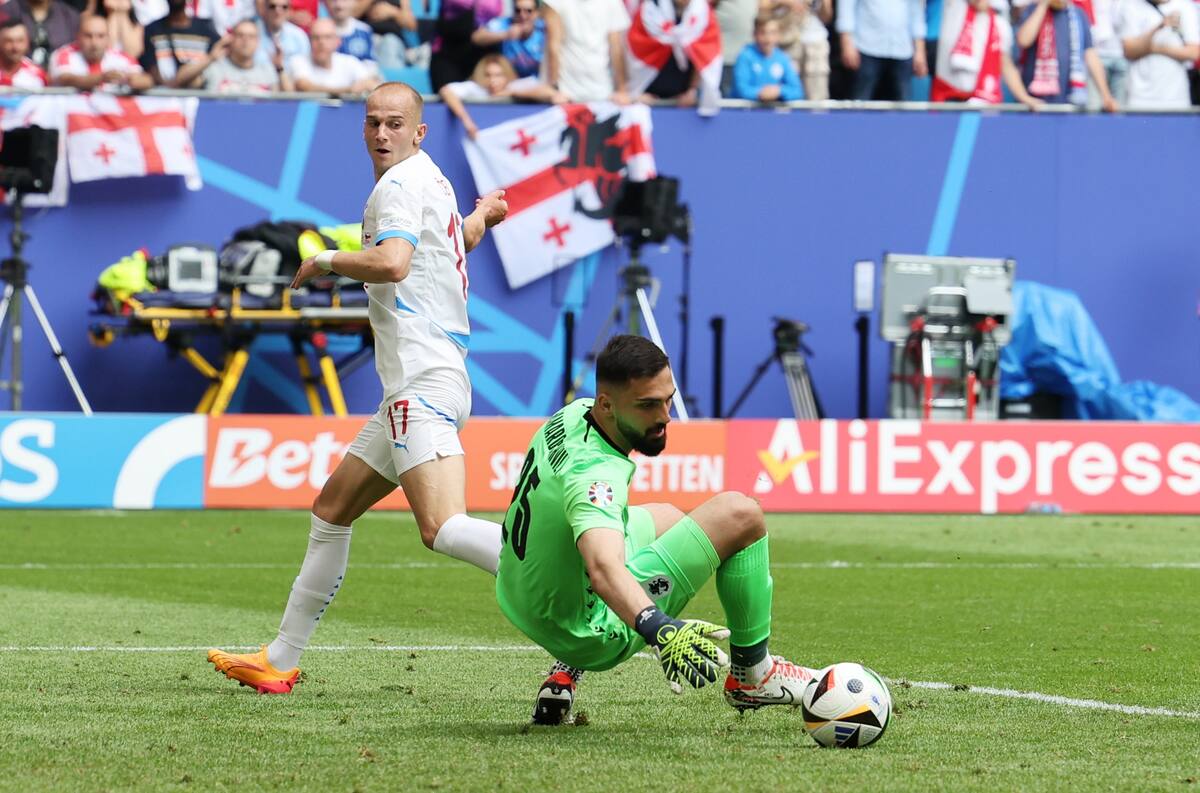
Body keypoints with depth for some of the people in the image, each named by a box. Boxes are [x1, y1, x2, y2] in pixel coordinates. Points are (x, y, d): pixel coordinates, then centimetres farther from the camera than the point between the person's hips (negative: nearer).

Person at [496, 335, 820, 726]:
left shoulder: (573, 414, -4)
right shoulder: (594, 473, -32)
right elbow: (603, 569, -51)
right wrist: (658, 628, -67)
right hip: (590, 632, -9)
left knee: (666, 518, 35)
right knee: (739, 514, -13)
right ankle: (752, 675, 4)